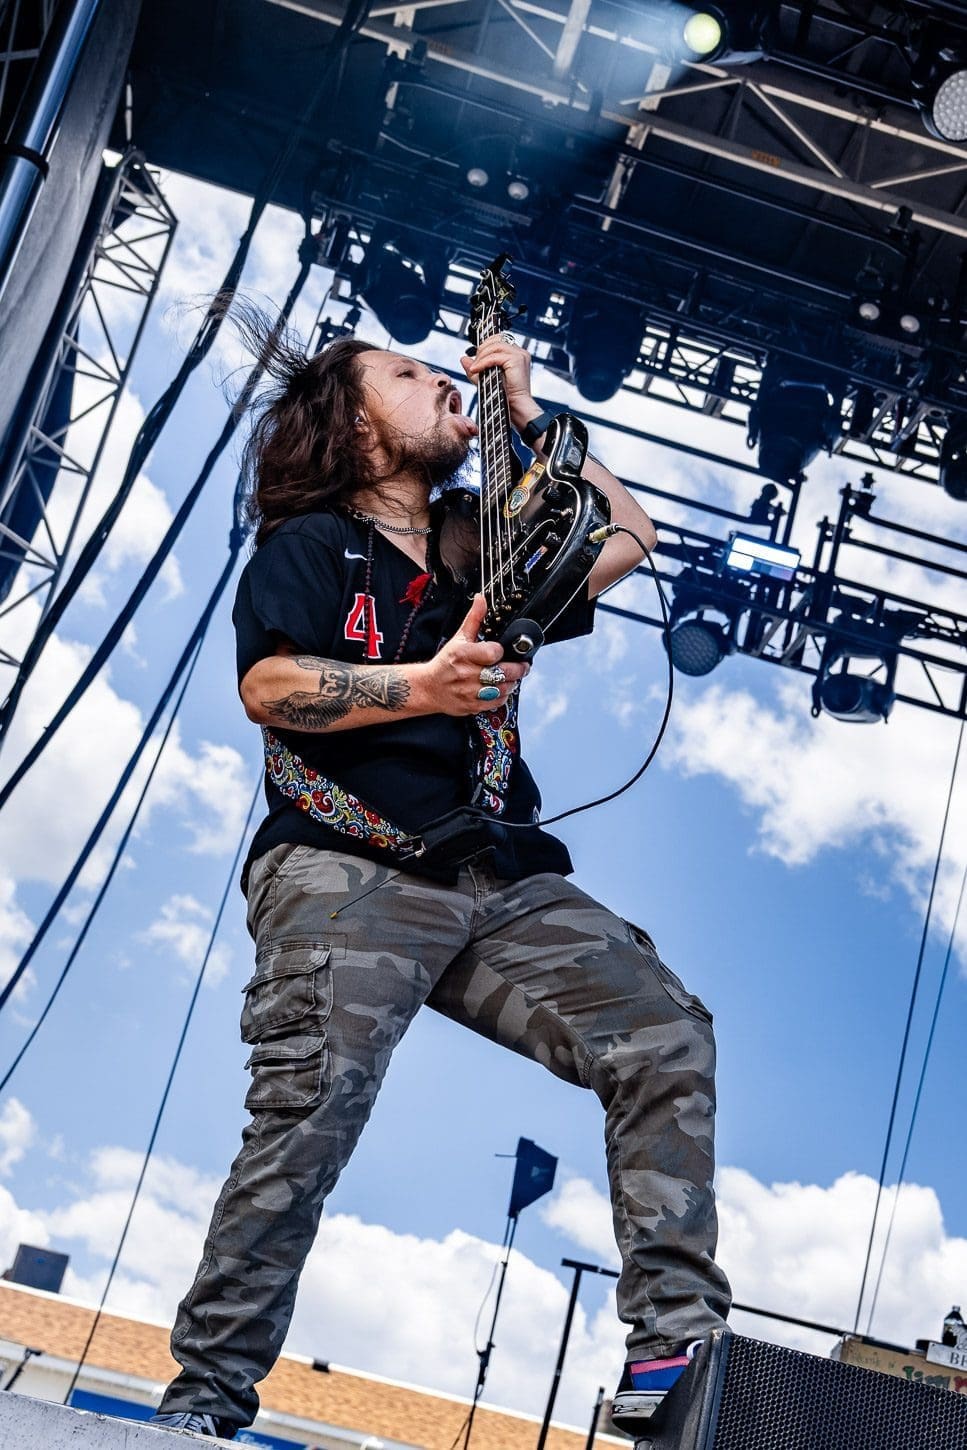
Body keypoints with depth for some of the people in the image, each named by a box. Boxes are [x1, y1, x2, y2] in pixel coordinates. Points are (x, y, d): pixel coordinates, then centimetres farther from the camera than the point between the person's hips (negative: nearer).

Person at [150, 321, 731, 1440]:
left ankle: (676, 1350, -10)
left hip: (501, 883, 5)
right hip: (349, 874, -5)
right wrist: (421, 687, -17)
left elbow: (627, 539, 28)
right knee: (312, 1108, -21)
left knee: (666, 1033, -12)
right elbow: (266, 685, -4)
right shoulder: (312, 545, 11)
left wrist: (526, 414, 25)